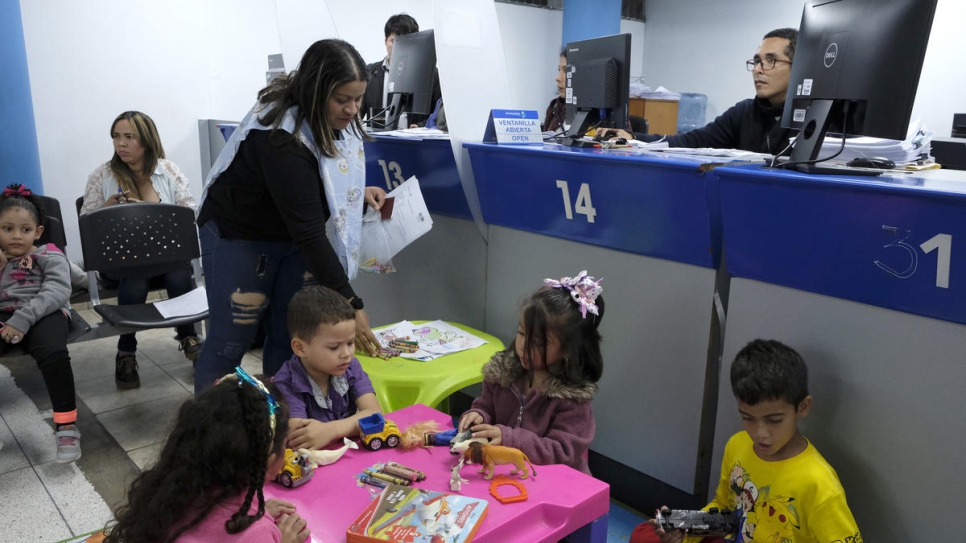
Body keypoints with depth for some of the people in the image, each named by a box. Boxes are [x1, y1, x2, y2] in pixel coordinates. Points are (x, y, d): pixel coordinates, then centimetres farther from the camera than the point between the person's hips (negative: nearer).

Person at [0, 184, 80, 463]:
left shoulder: (50, 256, 9)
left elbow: (57, 291, -9)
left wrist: (23, 319, -21)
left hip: (43, 314, -3)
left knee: (53, 354, -34)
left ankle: (66, 425, -23)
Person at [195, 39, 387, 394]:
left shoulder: (331, 119, -10)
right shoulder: (283, 139, -34)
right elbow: (310, 233, -35)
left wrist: (358, 191, -7)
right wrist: (350, 305, -35)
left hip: (292, 233, 7)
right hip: (238, 235, -7)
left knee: (288, 336, 7)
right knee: (230, 342, -1)